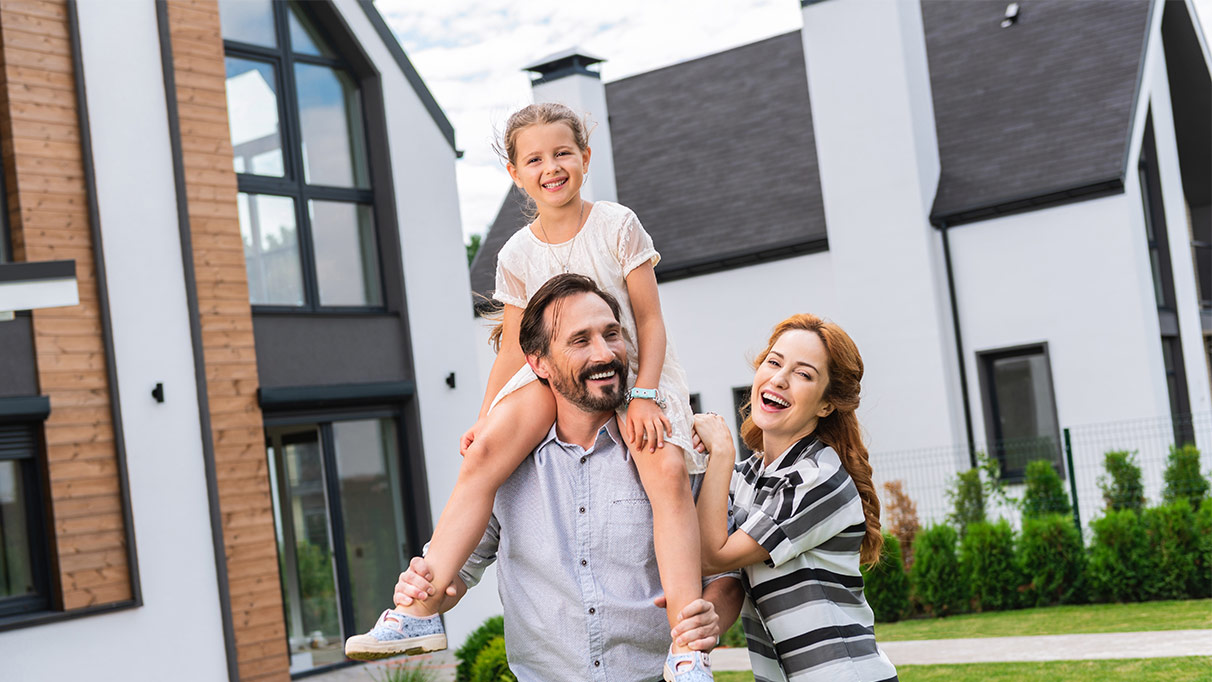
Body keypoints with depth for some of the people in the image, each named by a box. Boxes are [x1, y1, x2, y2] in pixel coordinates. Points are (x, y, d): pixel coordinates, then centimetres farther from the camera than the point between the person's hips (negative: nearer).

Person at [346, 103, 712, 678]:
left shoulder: (617, 226, -4)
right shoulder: (517, 255, 4)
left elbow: (650, 320, -6)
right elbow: (514, 348, 11)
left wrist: (643, 394, -19)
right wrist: (486, 416, 5)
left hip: (635, 372, -3)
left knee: (668, 470, -31)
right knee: (482, 454, -22)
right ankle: (417, 612, -21)